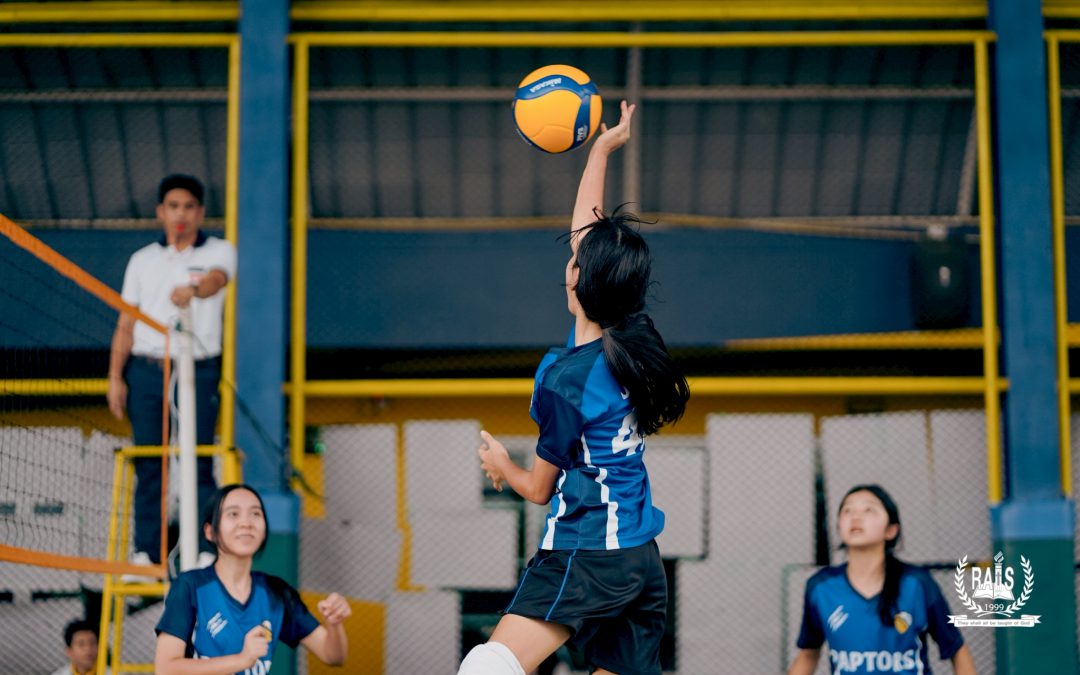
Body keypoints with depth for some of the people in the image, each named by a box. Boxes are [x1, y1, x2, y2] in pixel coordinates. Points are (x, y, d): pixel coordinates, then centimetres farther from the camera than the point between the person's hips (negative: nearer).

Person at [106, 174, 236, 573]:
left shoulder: (219, 251, 5)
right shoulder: (143, 260, 14)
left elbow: (215, 279, -19)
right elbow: (126, 323, 13)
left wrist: (193, 289, -42)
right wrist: (115, 377, 5)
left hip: (197, 372, -3)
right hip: (146, 371, 3)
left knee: (199, 465, -5)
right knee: (148, 465, 2)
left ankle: (206, 552, -2)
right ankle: (146, 552, 7)